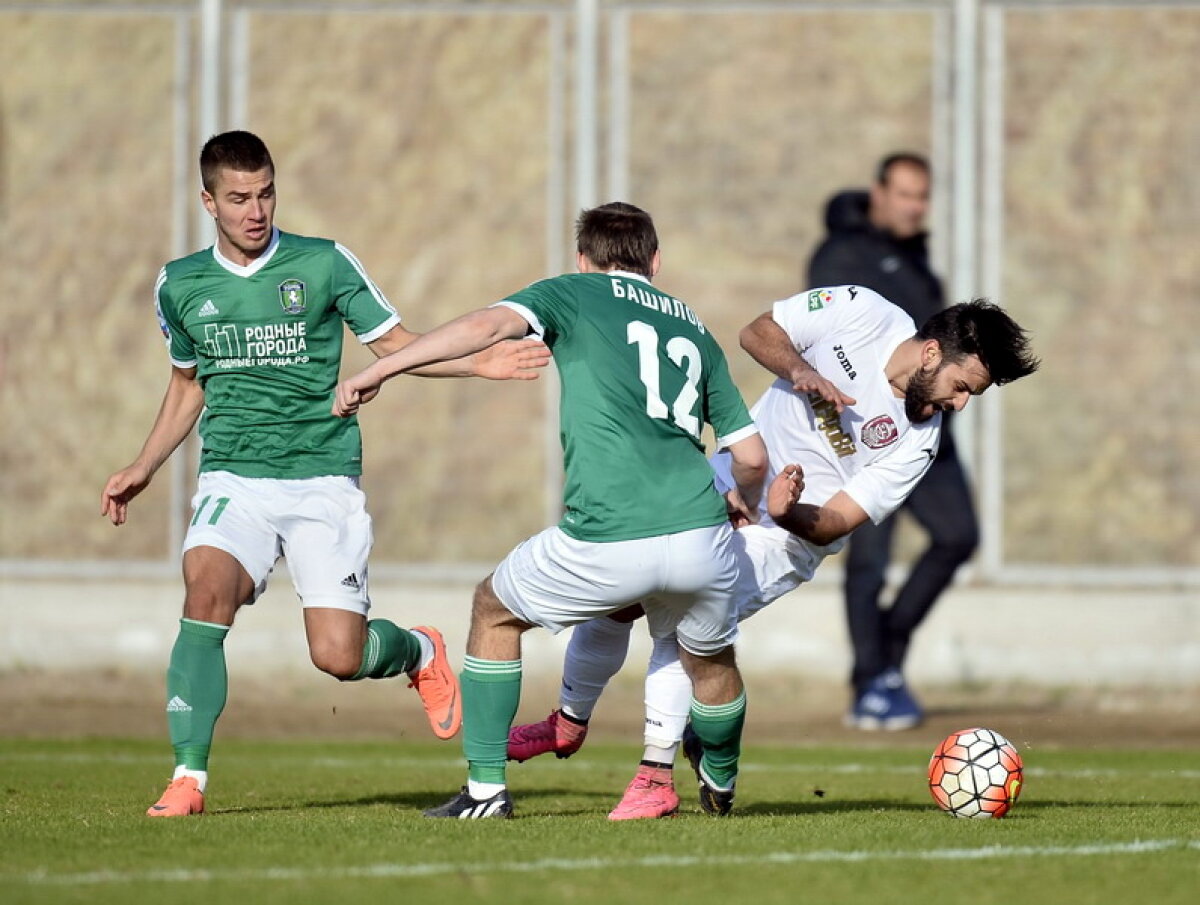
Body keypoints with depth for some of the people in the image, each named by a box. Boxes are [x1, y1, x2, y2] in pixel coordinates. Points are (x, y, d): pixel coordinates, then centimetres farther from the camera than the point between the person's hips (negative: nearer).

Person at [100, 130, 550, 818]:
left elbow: (395, 343, 5)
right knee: (207, 596, -27)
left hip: (324, 479, -2)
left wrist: (482, 364, -9)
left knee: (338, 655, -10)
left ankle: (419, 652, 27)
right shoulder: (180, 285, 8)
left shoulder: (324, 265, -1)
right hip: (233, 478, 2)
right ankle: (189, 778, -23)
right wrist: (144, 467, 17)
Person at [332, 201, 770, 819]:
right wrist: (745, 506, 45)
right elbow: (751, 457, 23)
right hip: (700, 538, 4)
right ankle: (719, 786, 53)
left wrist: (379, 370, -6)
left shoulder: (573, 294, 13)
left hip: (605, 545, -4)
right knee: (710, 660, 32)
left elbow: (489, 325, -8)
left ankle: (486, 789, 19)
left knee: (494, 610, 23)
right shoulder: (694, 328, 24)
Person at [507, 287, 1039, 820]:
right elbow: (758, 333, -2)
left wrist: (789, 513, -35)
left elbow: (834, 523, -14)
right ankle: (569, 724, 26)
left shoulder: (916, 442, -14)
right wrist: (799, 370, -22)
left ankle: (656, 776, -21)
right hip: (728, 482, 3)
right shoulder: (860, 312, -12)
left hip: (788, 536, -3)